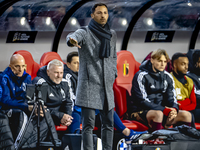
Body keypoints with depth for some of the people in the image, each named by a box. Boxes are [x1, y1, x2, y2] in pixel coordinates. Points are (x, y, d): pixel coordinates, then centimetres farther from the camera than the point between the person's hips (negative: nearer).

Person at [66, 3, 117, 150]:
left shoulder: (111, 34, 10)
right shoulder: (85, 33, -7)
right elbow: (74, 36, -31)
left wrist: (113, 75, 11)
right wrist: (72, 40, -55)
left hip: (106, 86, 5)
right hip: (89, 84, -5)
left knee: (108, 123, 8)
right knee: (89, 124, -7)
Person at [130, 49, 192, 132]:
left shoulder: (167, 77, 10)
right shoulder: (141, 76, -10)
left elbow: (171, 97, 11)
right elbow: (142, 101, -15)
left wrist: (174, 109, -15)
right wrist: (165, 110, -22)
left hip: (160, 110, 6)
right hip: (141, 112, -6)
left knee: (186, 115, -13)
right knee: (158, 114, -39)